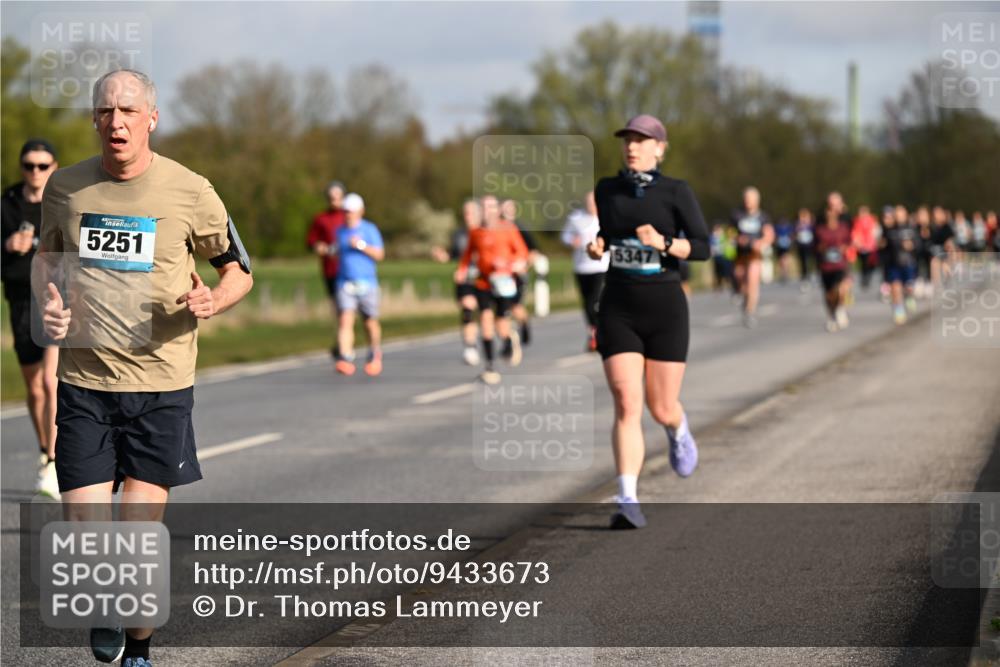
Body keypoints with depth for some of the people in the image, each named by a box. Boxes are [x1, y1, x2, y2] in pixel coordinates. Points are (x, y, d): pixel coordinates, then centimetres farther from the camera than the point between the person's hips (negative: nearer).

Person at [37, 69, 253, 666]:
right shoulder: (66, 187, 4)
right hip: (83, 381, 2)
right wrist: (49, 303, 0)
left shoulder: (190, 191, -3)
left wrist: (212, 301, -13)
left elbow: (239, 271, 8)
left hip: (161, 384, -2)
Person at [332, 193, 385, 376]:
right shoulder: (340, 230, 11)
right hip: (345, 283, 2)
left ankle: (375, 355, 33)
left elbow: (379, 254, -8)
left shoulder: (370, 229, -1)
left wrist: (361, 246, -18)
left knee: (370, 323, 7)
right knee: (345, 320, -15)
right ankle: (345, 359, -24)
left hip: (366, 283, -2)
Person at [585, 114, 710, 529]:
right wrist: (596, 248, -1)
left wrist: (662, 243, -26)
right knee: (627, 405, -14)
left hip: (664, 309, -1)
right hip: (618, 311, 1)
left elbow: (702, 247, -9)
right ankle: (628, 502, -17)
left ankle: (678, 431, 45)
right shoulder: (606, 190, 7)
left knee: (661, 409, 6)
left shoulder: (676, 192, -3)